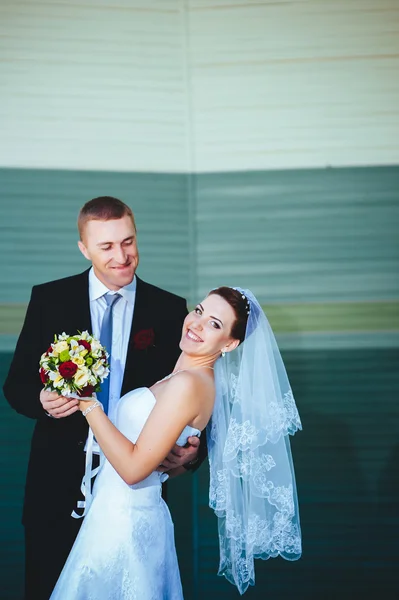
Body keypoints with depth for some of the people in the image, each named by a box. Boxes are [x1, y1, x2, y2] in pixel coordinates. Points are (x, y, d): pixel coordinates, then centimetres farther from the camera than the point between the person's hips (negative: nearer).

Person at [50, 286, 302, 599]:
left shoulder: (188, 383, -20)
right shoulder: (183, 376, 7)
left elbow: (133, 468, -22)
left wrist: (88, 404, -18)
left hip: (124, 520, -8)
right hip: (128, 515, 8)